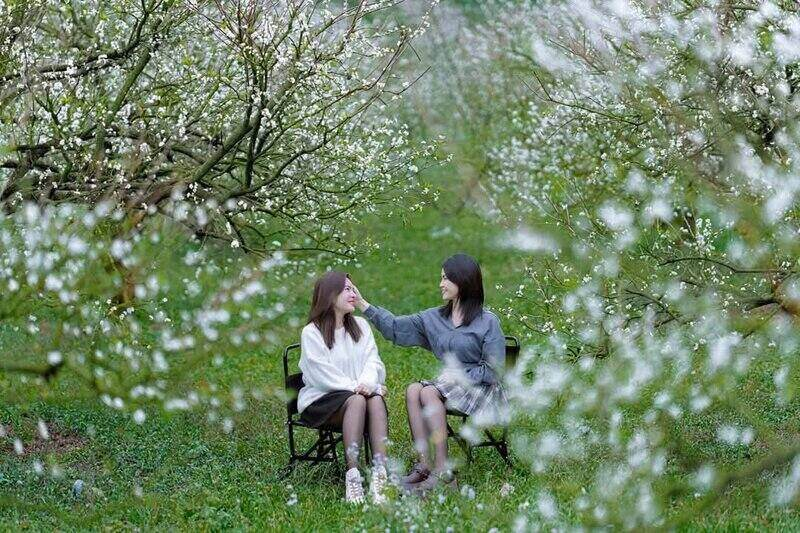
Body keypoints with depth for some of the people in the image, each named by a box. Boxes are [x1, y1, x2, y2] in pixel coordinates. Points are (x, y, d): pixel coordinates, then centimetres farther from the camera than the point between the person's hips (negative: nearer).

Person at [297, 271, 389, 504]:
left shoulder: (360, 325, 15)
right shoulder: (311, 333, -2)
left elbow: (372, 360, 3)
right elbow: (322, 374, -11)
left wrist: (367, 384, -18)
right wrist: (354, 387, -20)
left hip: (361, 393, 4)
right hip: (321, 399, -4)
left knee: (376, 399, -31)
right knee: (356, 401, -36)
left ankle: (380, 474, -45)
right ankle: (352, 475, -42)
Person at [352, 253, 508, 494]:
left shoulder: (487, 322, -6)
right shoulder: (434, 318, 11)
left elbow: (492, 370, -8)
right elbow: (396, 327, 12)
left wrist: (460, 377, -15)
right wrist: (362, 304, 8)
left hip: (480, 388, -6)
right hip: (450, 384, 6)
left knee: (429, 392, -30)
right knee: (413, 390, -24)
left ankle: (442, 471, -34)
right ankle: (423, 464, -29)